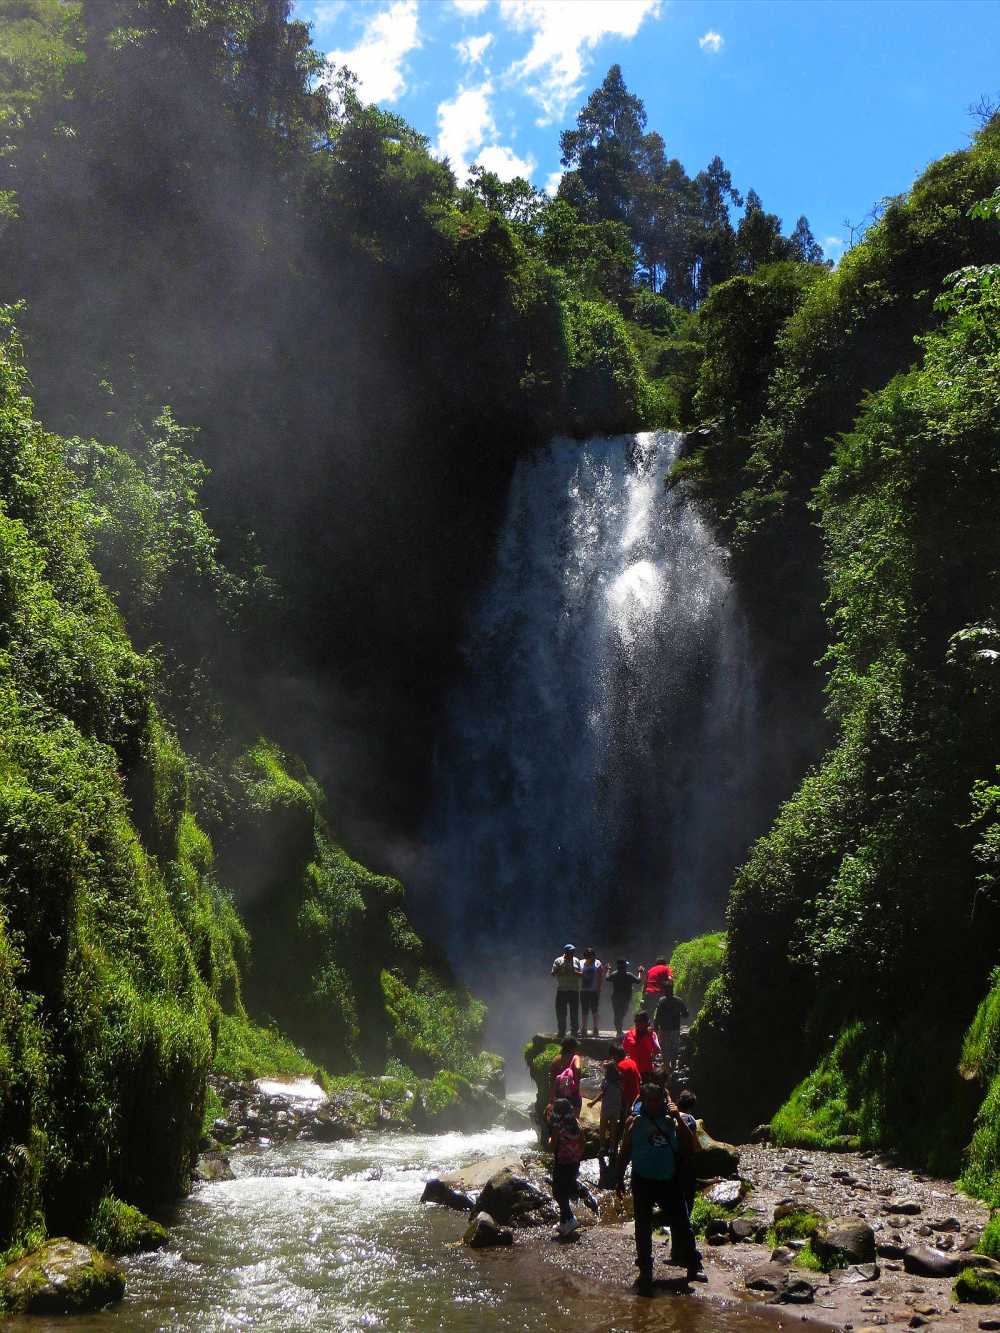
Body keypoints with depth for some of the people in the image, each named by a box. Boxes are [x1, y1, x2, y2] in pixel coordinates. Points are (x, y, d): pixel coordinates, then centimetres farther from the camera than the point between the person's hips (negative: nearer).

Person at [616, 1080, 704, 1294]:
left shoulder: (671, 1121, 2)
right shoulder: (635, 1122, 0)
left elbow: (690, 1147, -6)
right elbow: (624, 1152, 6)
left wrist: (678, 1119, -12)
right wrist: (620, 1179, 5)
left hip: (669, 1181, 1)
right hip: (643, 1182, -1)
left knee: (682, 1225, 0)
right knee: (643, 1229, 7)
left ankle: (693, 1267, 10)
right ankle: (645, 1273, 17)